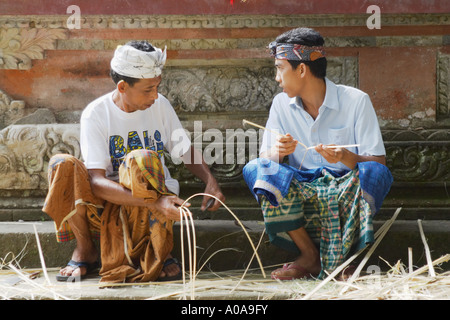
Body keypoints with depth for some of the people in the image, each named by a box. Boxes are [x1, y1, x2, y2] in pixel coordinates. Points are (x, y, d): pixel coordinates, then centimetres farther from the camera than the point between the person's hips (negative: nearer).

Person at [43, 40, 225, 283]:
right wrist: (155, 202, -37)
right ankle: (85, 250, -8)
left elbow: (186, 152, 11)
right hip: (107, 200, -1)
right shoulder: (95, 115, -14)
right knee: (62, 165, -29)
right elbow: (96, 181, -25)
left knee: (141, 160, -33)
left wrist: (210, 181, -11)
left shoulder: (160, 106, -2)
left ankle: (155, 253, -16)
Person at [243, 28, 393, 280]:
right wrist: (278, 151, -22)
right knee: (255, 169, -23)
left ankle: (334, 263, -20)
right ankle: (310, 255, -15)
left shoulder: (356, 101, -7)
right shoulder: (282, 104, 6)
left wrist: (347, 157, -31)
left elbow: (378, 163, -10)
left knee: (375, 173, -35)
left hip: (344, 189, -3)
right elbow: (266, 158, 3)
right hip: (300, 191, 3)